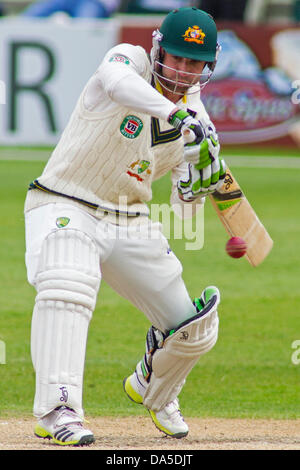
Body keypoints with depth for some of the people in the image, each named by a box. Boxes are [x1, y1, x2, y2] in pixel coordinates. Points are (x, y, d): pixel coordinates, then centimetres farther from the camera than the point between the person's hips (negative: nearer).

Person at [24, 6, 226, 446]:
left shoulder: (195, 113, 3)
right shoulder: (130, 60, -13)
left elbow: (185, 205, 6)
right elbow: (117, 82, -41)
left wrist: (200, 179, -16)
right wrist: (177, 115, -54)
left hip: (128, 223, 6)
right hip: (65, 207, -6)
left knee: (195, 328, 5)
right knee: (68, 286, -37)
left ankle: (151, 388, 38)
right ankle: (56, 410, -42)